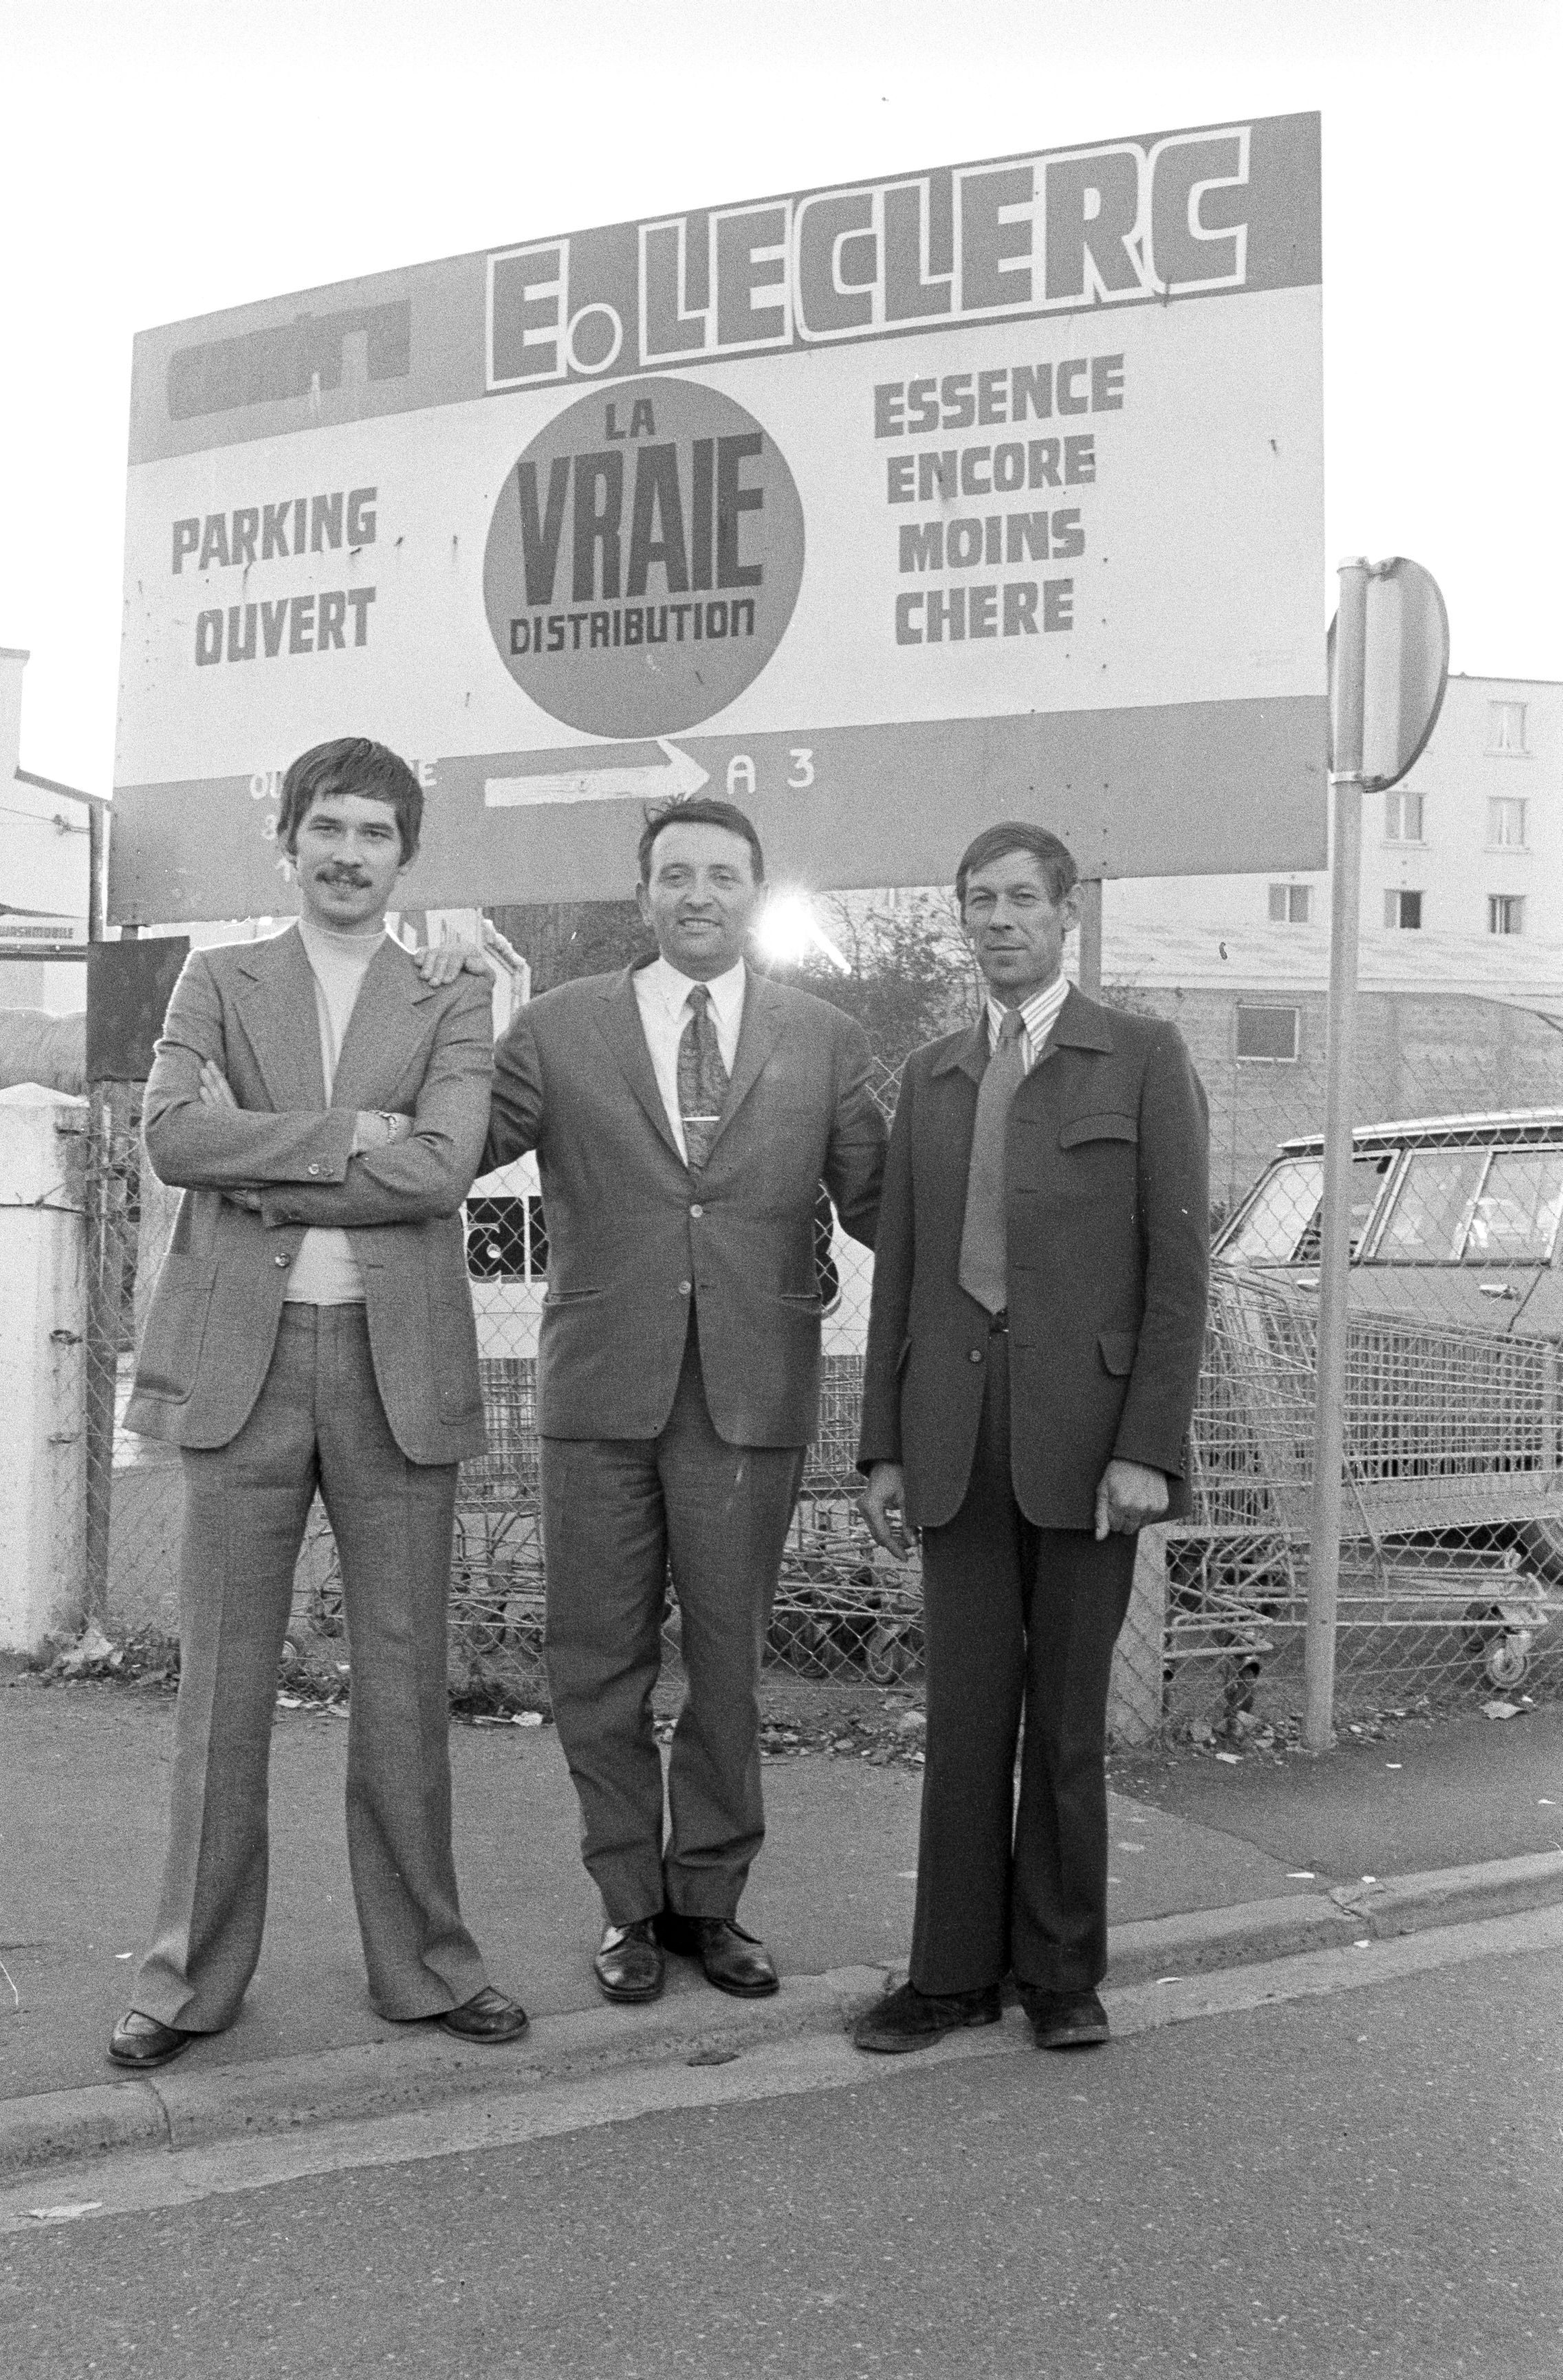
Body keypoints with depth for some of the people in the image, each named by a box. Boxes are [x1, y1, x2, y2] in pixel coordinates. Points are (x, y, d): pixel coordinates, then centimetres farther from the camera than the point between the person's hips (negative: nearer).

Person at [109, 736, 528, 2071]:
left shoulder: (453, 1003, 9)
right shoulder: (217, 982, 12)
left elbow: (443, 1167, -9)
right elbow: (173, 1133, -6)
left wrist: (260, 1173, -9)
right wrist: (346, 1134, -12)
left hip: (398, 1364, 0)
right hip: (240, 1357, 0)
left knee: (403, 1674, 6)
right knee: (223, 1676, 5)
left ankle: (423, 1962, 19)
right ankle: (194, 1976, 16)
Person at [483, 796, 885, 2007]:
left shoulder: (825, 1040, 6)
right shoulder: (559, 1029, 5)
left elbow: (879, 1202, 8)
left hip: (751, 1395, 0)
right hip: (603, 1392, 0)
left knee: (729, 1661, 9)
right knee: (600, 1664, 7)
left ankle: (709, 1897, 27)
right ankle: (632, 1903, 24)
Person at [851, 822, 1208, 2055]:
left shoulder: (1147, 1058, 0)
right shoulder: (931, 1076, 13)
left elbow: (1179, 1265, -6)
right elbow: (900, 1273, 12)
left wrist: (1149, 1448, -14)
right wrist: (884, 1449, 7)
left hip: (1089, 1430, -3)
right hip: (958, 1434, 4)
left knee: (1068, 1710, 4)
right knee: (965, 1706, 5)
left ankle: (1062, 1968, 19)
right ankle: (957, 1970, 15)